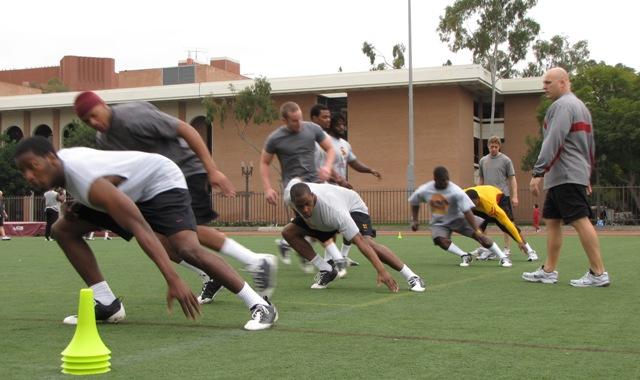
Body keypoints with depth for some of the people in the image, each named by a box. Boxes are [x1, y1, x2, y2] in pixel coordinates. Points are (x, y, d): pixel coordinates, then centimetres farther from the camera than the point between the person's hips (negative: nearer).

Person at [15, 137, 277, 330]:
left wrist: (173, 280, -51)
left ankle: (261, 307, -27)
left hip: (162, 182, -10)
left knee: (186, 249, -31)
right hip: (131, 191, 10)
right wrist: (78, 206, -6)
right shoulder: (60, 162, -11)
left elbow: (141, 229, -44)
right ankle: (107, 305, 5)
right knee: (63, 229, 4)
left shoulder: (86, 181, -37)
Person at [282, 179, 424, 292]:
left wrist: (381, 271, -50)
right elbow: (295, 180, -4)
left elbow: (359, 241, -46)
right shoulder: (289, 195, -32)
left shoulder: (332, 210, -46)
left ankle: (412, 277, -25)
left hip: (353, 207, -7)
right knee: (289, 232, -10)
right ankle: (327, 270, -3)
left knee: (367, 241, -32)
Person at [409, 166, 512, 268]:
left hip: (458, 218, -2)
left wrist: (477, 231, -29)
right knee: (441, 240, -28)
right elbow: (414, 202, 5)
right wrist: (414, 220, -1)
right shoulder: (423, 191, -17)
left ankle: (503, 257, -7)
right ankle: (464, 256, -11)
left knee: (479, 235, -16)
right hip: (439, 223, 2)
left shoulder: (456, 191, -27)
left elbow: (467, 212, -27)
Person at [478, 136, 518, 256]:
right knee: (482, 223, 3)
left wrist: (514, 196, -9)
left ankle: (507, 248, 8)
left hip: (503, 196, -4)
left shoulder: (505, 160, 0)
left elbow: (512, 179, -1)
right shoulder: (483, 161, 11)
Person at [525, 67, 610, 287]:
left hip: (566, 176, -11)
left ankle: (598, 273, -10)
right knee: (551, 221, 11)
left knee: (580, 221, -10)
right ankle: (549, 271, 12)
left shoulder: (562, 105, -10)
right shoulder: (580, 106, 22)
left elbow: (553, 142, -20)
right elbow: (590, 146, 25)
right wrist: (588, 176, 28)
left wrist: (538, 173, -22)